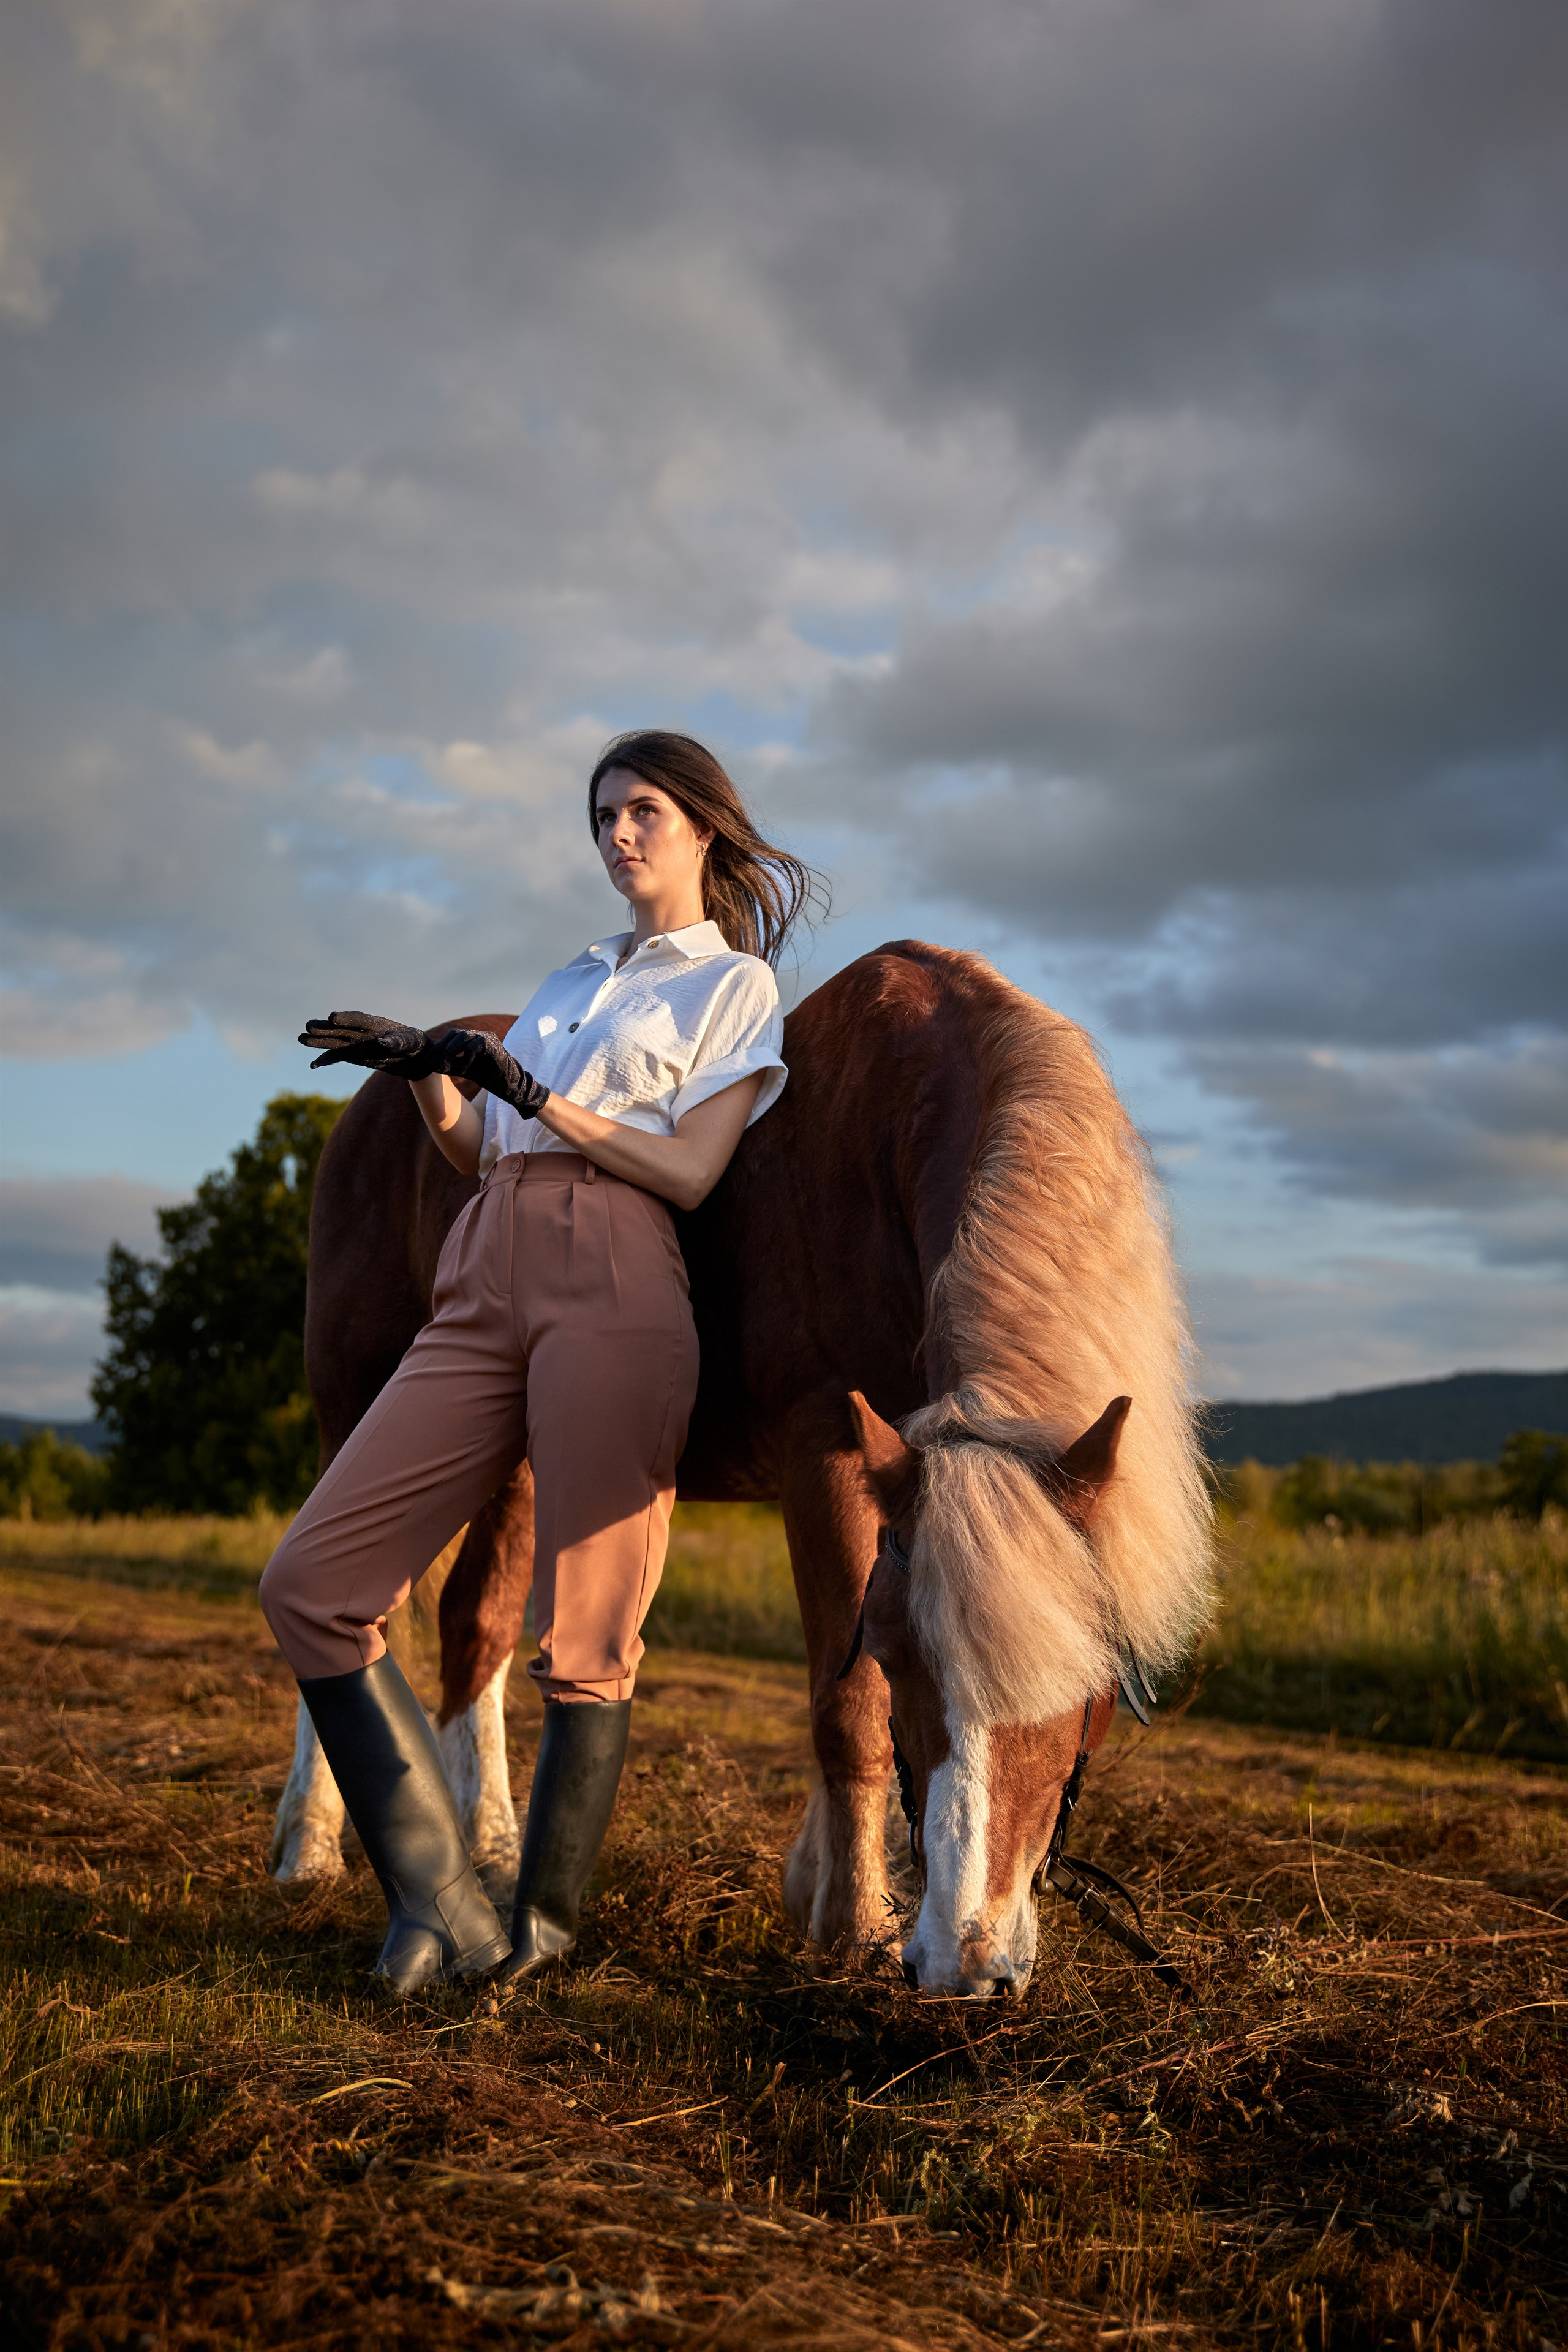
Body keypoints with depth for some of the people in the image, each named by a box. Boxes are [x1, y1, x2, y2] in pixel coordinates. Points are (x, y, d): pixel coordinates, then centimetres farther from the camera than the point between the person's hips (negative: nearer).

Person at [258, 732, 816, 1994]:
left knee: (583, 1639, -5)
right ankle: (441, 1901, 1)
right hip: (483, 1288, 7)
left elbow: (690, 1172, -2)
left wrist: (534, 1092, -9)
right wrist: (431, 1072, 5)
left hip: (614, 1292, -6)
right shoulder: (572, 982, 30)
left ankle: (545, 1918, 15)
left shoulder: (736, 983, 11)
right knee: (310, 1582, -4)